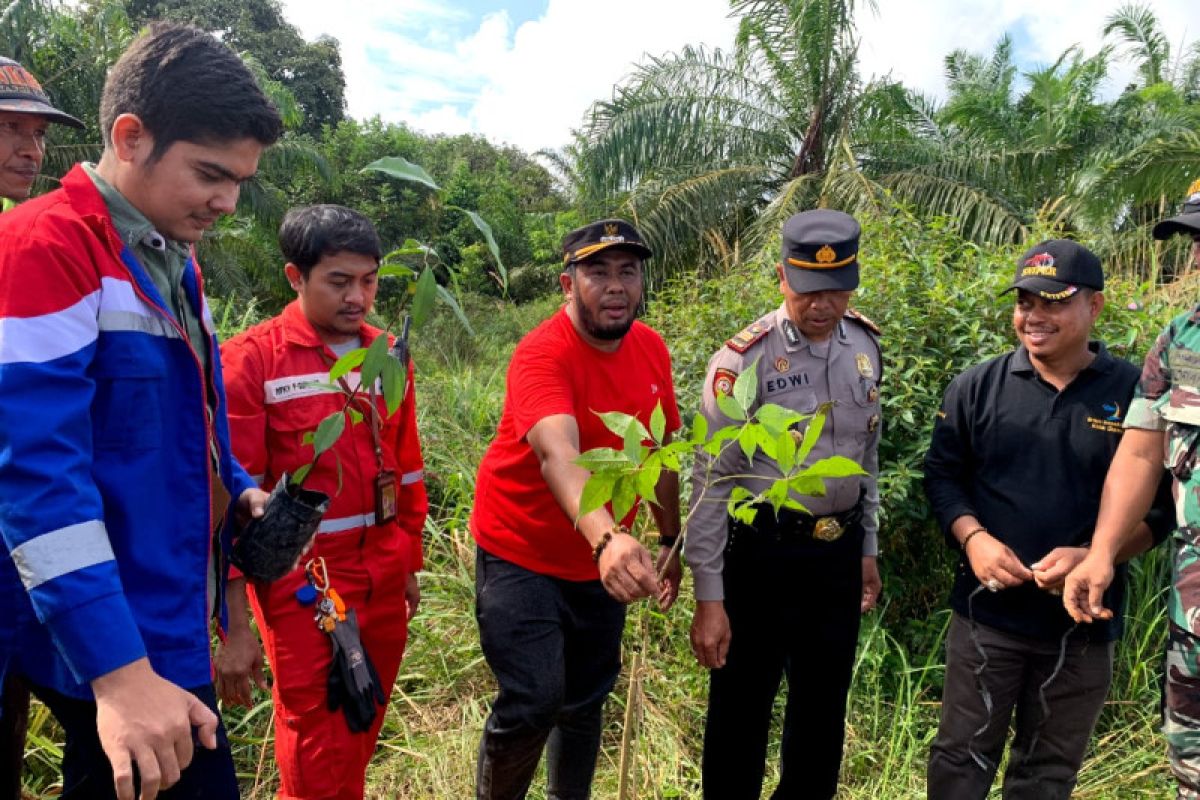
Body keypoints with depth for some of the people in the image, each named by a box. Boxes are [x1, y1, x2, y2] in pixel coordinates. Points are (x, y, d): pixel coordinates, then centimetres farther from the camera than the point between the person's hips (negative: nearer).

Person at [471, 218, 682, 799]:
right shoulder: (542, 354, -25)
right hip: (520, 556, -6)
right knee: (534, 700, -11)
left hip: (602, 561, 6)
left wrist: (671, 541, 11)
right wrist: (607, 538, -58)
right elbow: (557, 454, -43)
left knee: (587, 701, 17)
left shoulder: (651, 349, -4)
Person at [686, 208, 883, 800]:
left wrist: (868, 550, 16)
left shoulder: (865, 345, 2)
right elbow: (712, 482, -15)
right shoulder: (745, 359, -16)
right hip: (762, 552, -5)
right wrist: (708, 598, -16)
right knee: (741, 707, 10)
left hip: (839, 553, 6)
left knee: (824, 705, 21)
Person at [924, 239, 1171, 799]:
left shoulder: (1135, 392, -4)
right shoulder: (978, 386, -1)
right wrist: (973, 538, -15)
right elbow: (942, 475, 3)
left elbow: (1160, 504, -1)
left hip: (1085, 624, 0)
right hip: (986, 613, 0)